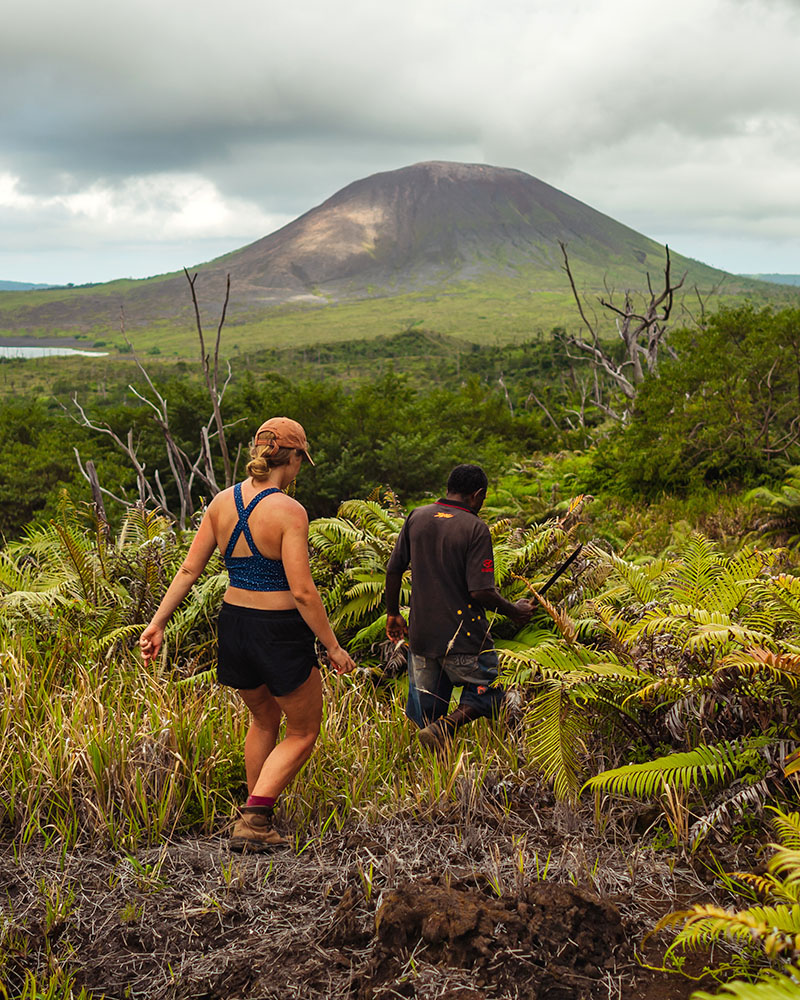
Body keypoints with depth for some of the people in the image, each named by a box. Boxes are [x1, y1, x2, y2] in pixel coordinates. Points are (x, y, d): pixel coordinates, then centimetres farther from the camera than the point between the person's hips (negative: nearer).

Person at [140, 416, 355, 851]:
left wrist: (157, 623, 9)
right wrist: (333, 647, -11)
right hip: (281, 631, -6)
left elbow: (189, 569, 2)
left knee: (264, 720, 29)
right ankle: (252, 820, 5)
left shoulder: (222, 502, 0)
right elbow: (302, 591, -21)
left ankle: (257, 821, 36)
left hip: (234, 621, 7)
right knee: (303, 732, 15)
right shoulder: (288, 511, -19)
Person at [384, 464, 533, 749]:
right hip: (463, 636, -5)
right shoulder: (475, 528, -12)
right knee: (486, 693, 11)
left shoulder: (416, 517, 5)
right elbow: (480, 591, -17)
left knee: (425, 712, 18)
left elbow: (393, 570, 7)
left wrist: (393, 613, 20)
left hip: (420, 634, 5)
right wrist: (514, 612, 0)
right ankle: (445, 725, -14)